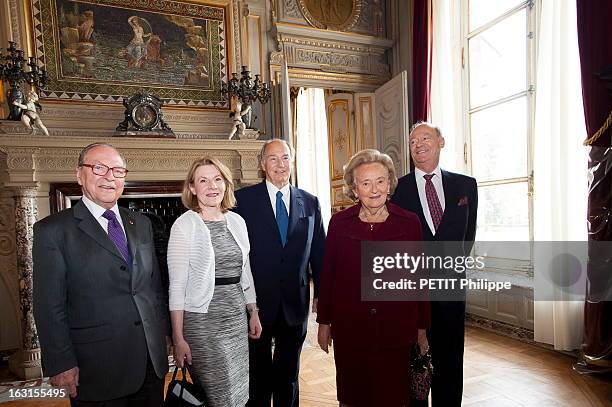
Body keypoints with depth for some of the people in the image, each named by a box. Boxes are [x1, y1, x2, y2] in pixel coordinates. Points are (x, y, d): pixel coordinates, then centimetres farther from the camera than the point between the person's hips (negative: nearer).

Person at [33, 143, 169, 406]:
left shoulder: (141, 224, 8)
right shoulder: (53, 231, -7)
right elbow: (49, 306, -9)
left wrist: (164, 333, 9)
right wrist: (62, 364, -10)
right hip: (97, 368, -4)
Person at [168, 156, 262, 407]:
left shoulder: (237, 221, 6)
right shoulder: (184, 225, -10)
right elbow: (177, 285, -11)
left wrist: (253, 314, 12)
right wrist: (178, 338, -12)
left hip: (237, 319, 5)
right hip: (202, 321, -5)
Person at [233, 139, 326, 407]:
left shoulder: (310, 203, 4)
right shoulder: (243, 199, -5)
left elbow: (318, 252, 6)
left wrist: (321, 293, 4)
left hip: (295, 304, 3)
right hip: (256, 303, -2)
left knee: (289, 377, 20)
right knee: (258, 377, 15)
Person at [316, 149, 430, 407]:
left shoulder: (409, 222, -3)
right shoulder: (339, 223, -2)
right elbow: (327, 275, 3)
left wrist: (422, 328, 5)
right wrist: (324, 322, 5)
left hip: (396, 330, 0)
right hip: (349, 330, 1)